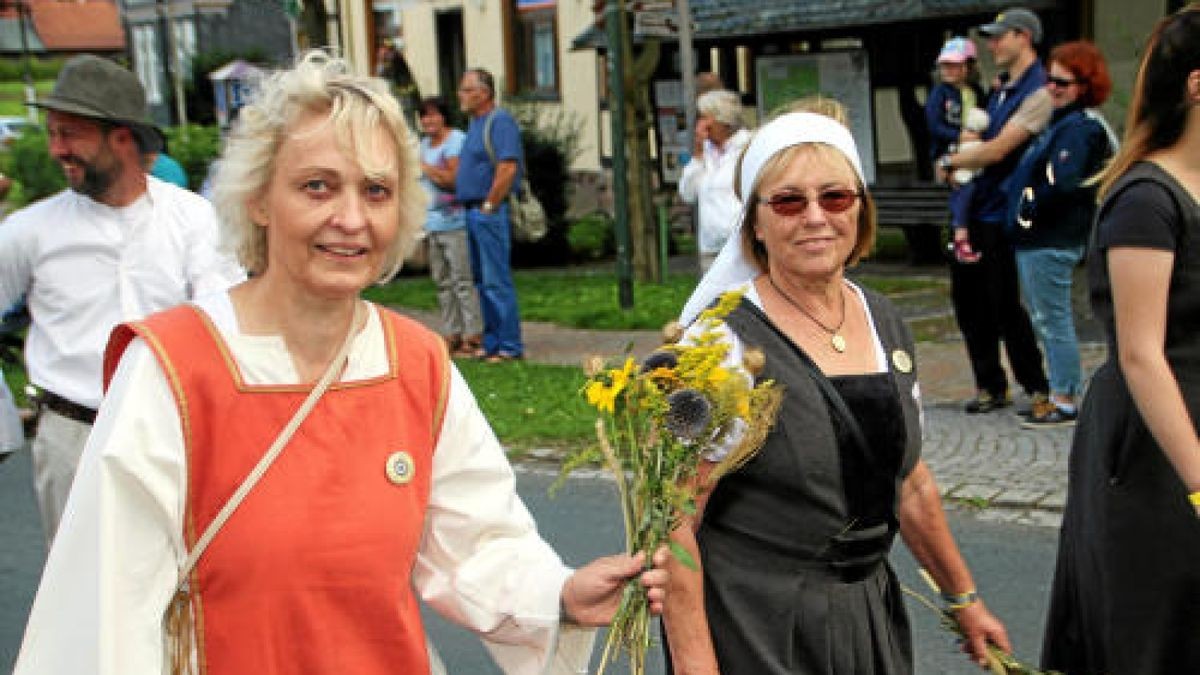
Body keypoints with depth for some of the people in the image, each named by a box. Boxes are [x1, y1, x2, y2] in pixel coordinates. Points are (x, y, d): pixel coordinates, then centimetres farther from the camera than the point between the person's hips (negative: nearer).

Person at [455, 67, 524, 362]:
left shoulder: (500, 121, -11)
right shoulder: (475, 123, 19)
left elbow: (508, 168, -20)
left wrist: (489, 205, -18)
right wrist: (462, 199, 16)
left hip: (490, 212, -10)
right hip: (472, 211, 10)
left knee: (496, 280, -9)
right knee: (482, 280, 11)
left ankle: (510, 346, -4)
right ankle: (491, 342, 18)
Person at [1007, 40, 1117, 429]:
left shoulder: (1081, 127, -15)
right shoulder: (1063, 122, 16)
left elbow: (1060, 185, -26)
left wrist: (1030, 211, -14)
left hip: (1050, 243, -10)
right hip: (1038, 238, 10)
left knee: (1053, 320, -3)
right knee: (1046, 319, 17)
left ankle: (1065, 404, 4)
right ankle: (1060, 393, 27)